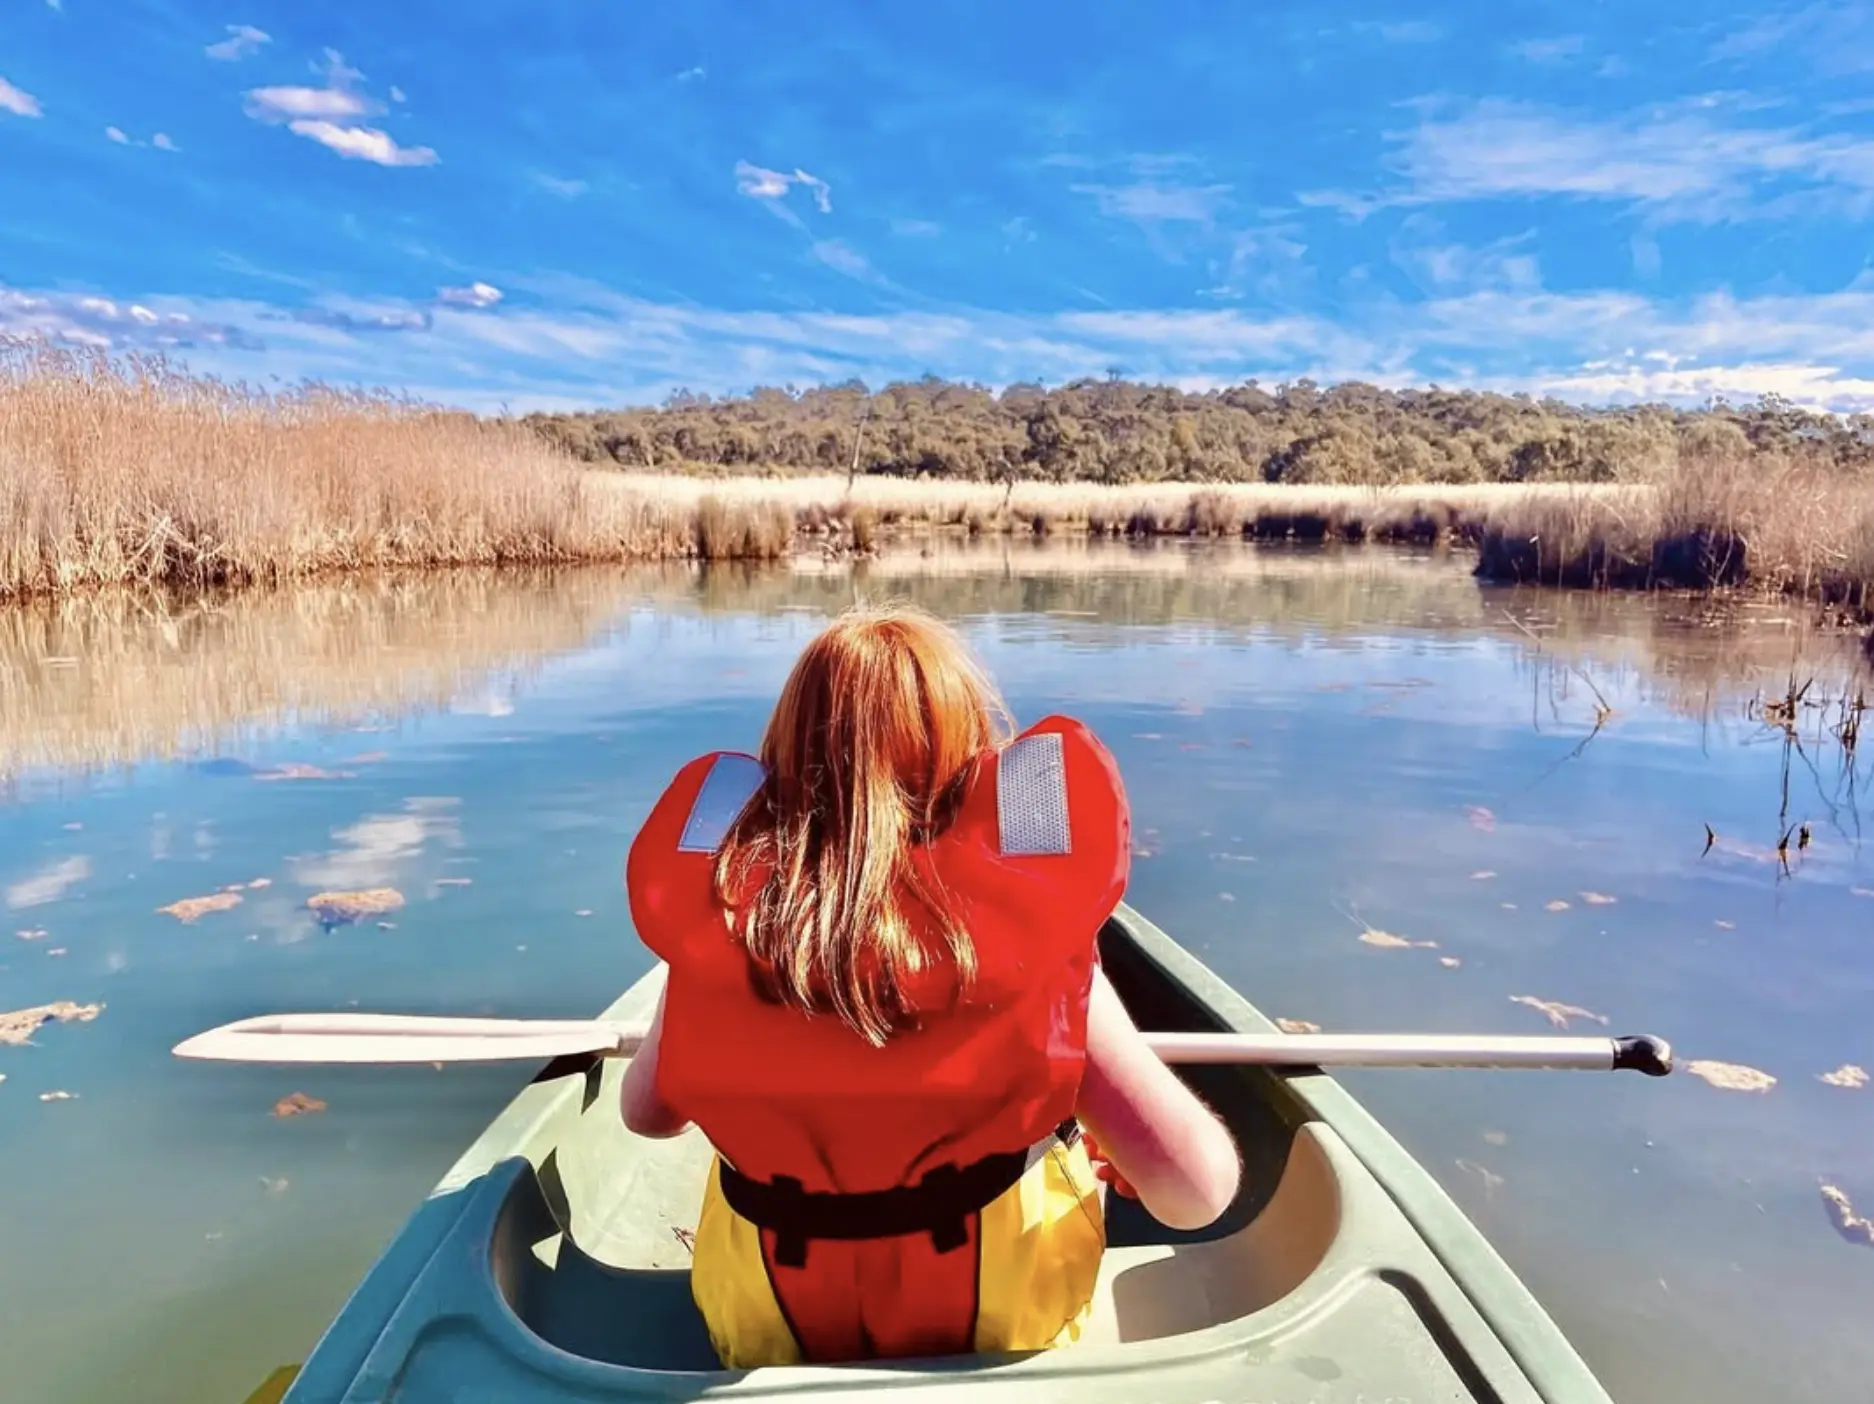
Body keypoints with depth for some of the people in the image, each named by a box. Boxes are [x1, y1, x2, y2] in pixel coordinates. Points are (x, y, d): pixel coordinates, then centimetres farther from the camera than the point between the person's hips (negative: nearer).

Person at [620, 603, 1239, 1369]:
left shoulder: (718, 912, -17)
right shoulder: (1035, 943, -24)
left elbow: (647, 1112, 0)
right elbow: (1198, 1193, -23)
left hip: (769, 1336, 2)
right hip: (1002, 1328, -1)